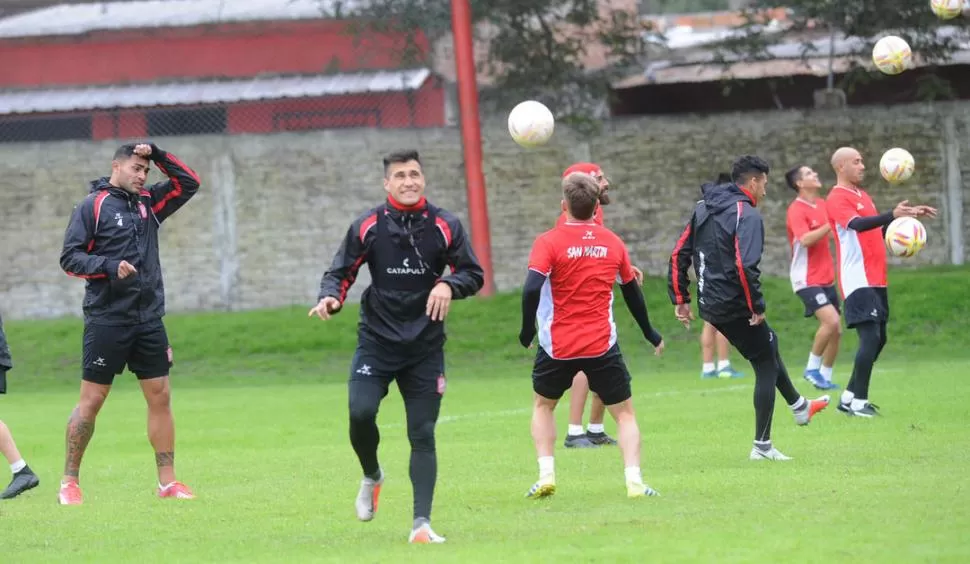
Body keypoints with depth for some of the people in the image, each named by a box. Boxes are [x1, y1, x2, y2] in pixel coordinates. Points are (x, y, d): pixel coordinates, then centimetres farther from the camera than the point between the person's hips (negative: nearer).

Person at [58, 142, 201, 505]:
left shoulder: (148, 203, 13)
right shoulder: (93, 206, -4)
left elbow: (188, 184, 15)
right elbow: (70, 258, -8)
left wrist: (158, 155, 3)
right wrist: (111, 267, -21)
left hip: (149, 320, 6)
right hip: (106, 321, -6)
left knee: (160, 397, 4)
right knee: (91, 400, -2)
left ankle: (167, 481, 10)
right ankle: (69, 482, 5)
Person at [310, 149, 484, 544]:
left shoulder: (444, 226, 0)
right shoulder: (368, 226, 0)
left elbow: (474, 274, 5)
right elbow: (340, 272, 4)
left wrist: (449, 285, -17)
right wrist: (331, 297, -17)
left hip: (425, 347, 1)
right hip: (376, 341, 0)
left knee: (422, 434, -2)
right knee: (360, 412, -20)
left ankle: (422, 523, 1)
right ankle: (371, 476, 12)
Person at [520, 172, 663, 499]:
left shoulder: (549, 242, -7)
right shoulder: (612, 243, 5)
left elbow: (532, 288, -21)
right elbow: (633, 293, 16)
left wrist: (527, 329, -6)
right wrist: (651, 335, 29)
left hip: (557, 346, -1)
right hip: (602, 346, 1)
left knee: (542, 405, 23)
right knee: (624, 413, 11)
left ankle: (546, 475, 8)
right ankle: (633, 481, -6)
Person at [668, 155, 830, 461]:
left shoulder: (703, 209, 11)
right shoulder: (747, 214, -15)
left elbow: (679, 255, 11)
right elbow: (746, 265, -27)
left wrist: (681, 299, 14)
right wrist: (757, 307, -18)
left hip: (710, 306, 9)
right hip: (735, 306, -9)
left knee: (768, 344, 29)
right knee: (767, 367, 6)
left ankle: (799, 406, 44)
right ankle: (762, 446, 8)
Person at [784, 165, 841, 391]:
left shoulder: (823, 205, 11)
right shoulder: (796, 210, -13)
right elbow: (805, 239, -28)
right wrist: (832, 224, -29)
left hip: (826, 278, 8)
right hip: (807, 279, -8)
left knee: (836, 330, 5)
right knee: (831, 321, -23)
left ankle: (825, 376, 15)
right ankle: (812, 368, -8)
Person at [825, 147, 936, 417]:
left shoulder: (862, 195, 18)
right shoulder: (838, 198, -10)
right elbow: (857, 224, -27)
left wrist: (908, 214, 18)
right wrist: (892, 215, -40)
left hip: (875, 280, 9)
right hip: (858, 281, -9)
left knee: (878, 339, 10)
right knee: (871, 337, -16)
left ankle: (850, 397, 17)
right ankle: (858, 402, -12)